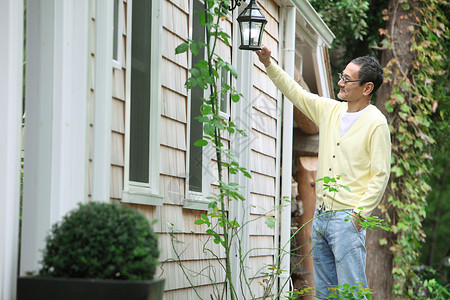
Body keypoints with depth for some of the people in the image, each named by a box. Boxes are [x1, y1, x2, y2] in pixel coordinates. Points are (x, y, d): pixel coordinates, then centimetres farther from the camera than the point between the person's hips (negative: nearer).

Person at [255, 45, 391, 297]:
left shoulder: (376, 123, -8)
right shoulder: (329, 110, 12)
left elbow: (381, 175, -11)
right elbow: (295, 92, 20)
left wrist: (359, 215, -15)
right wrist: (268, 63, 12)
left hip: (348, 218, -7)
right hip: (321, 215, 7)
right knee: (324, 291, 10)